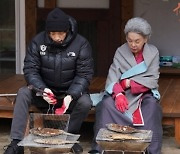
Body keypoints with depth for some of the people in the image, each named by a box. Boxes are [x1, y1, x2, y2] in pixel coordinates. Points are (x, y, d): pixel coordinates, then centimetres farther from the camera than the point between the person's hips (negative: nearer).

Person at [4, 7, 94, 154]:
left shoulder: (81, 44, -13)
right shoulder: (38, 41, -9)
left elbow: (84, 75, -15)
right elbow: (30, 69, -10)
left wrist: (70, 96, -31)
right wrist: (42, 89, -30)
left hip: (70, 92, -1)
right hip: (45, 90, 1)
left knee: (85, 102, -32)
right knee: (23, 93, -26)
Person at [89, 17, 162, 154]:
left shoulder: (153, 52, 1)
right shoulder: (120, 51, 3)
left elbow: (153, 80, -7)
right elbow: (113, 77, -10)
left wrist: (129, 83, -16)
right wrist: (118, 94, -29)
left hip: (145, 93, -1)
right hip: (123, 93, 1)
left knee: (152, 107, -34)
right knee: (106, 104, -28)